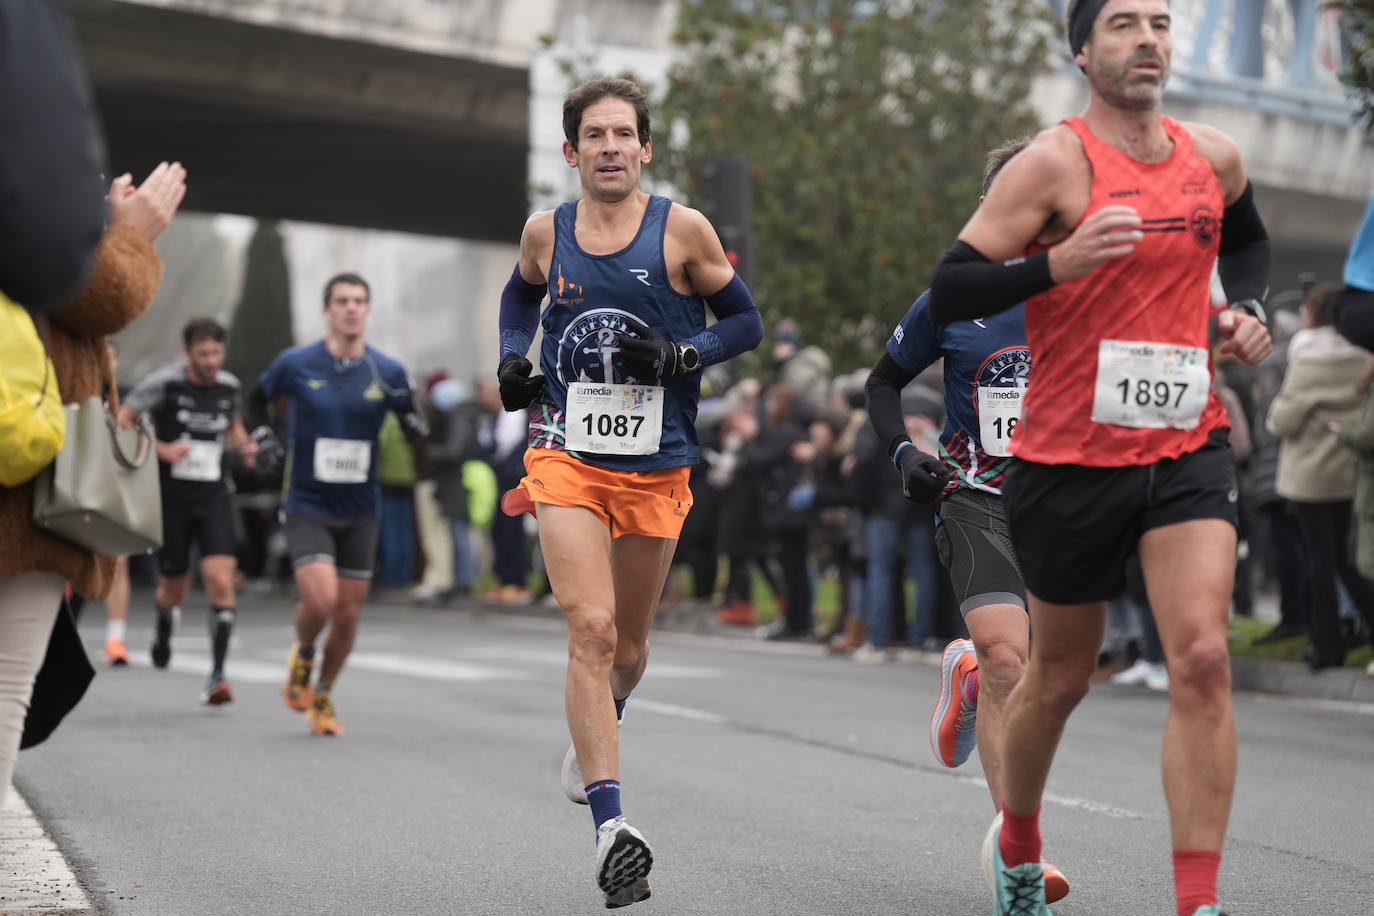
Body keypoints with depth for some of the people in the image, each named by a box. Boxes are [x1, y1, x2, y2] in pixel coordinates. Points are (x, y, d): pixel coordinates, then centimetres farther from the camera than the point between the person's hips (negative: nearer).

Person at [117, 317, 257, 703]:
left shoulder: (230, 387, 3)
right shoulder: (164, 383, -10)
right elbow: (120, 423, -7)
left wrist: (244, 447, 2)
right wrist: (161, 449, -19)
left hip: (213, 497, 2)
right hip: (170, 495, -2)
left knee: (220, 580, -17)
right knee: (173, 589, 9)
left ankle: (217, 675, -13)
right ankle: (163, 627, 47)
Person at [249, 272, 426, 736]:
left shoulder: (388, 372, -1)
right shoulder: (295, 364, -5)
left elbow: (415, 432, 6)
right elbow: (258, 398, 14)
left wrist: (413, 420, -16)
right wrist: (261, 435, -4)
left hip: (360, 511, 2)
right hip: (307, 506, -2)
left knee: (348, 612, 4)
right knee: (320, 599, -19)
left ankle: (322, 697, 27)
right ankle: (302, 658, 15)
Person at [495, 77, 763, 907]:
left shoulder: (684, 230, -4)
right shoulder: (546, 232, 2)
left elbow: (745, 321, 3)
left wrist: (680, 355, -14)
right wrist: (512, 357, 5)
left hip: (657, 466, 1)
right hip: (568, 457, -1)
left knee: (628, 643, 15)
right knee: (591, 629, -17)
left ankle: (596, 734, 50)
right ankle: (611, 828, -18)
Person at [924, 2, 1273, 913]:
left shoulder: (1215, 156, 6)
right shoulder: (1055, 162, -10)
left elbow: (1248, 239, 29)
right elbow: (948, 294, -14)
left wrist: (1249, 309, 9)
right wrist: (1058, 262, -28)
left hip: (1189, 448, 3)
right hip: (1070, 456, -3)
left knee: (1203, 660, -15)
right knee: (1060, 678, 13)